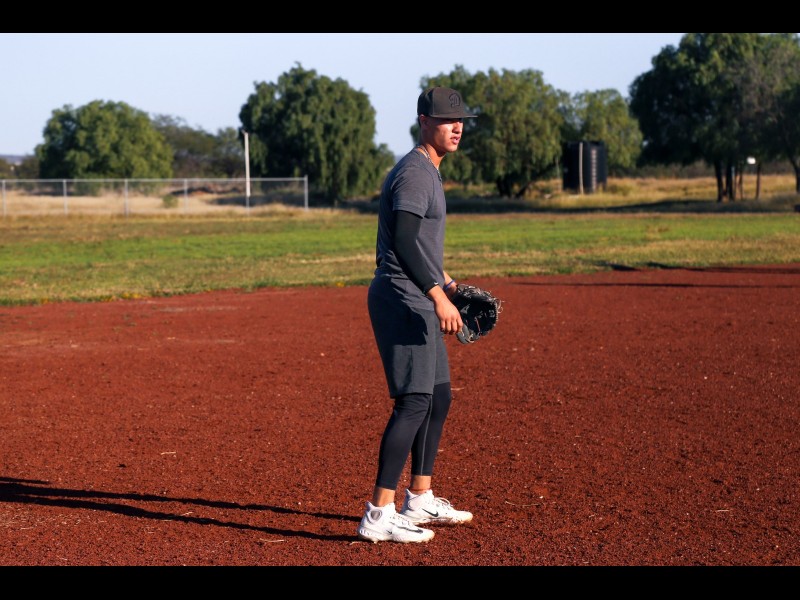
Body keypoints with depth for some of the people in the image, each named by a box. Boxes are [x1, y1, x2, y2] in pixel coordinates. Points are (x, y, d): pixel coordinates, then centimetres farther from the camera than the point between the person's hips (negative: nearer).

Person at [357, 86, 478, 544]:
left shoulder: (428, 171, 18)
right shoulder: (414, 172, -14)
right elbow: (405, 240, -24)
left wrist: (447, 283, 28)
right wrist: (438, 297, -28)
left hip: (421, 302, 11)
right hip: (403, 302, -11)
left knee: (439, 398, 16)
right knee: (414, 403, -14)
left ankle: (420, 501, 26)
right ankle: (379, 515, -13)